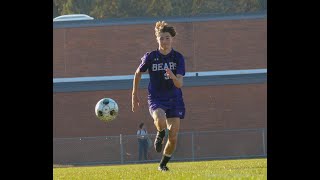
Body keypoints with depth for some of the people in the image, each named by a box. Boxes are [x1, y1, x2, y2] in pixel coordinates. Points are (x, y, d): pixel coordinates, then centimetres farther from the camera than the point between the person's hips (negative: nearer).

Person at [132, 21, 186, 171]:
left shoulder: (178, 57, -5)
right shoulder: (150, 57, -5)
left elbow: (179, 84, -13)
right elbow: (138, 73, 12)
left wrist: (173, 76, -35)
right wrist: (135, 95, 15)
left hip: (174, 99, 1)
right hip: (156, 98, -1)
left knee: (173, 137, -3)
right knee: (160, 121, -35)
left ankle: (163, 164, 21)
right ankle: (160, 134, 2)